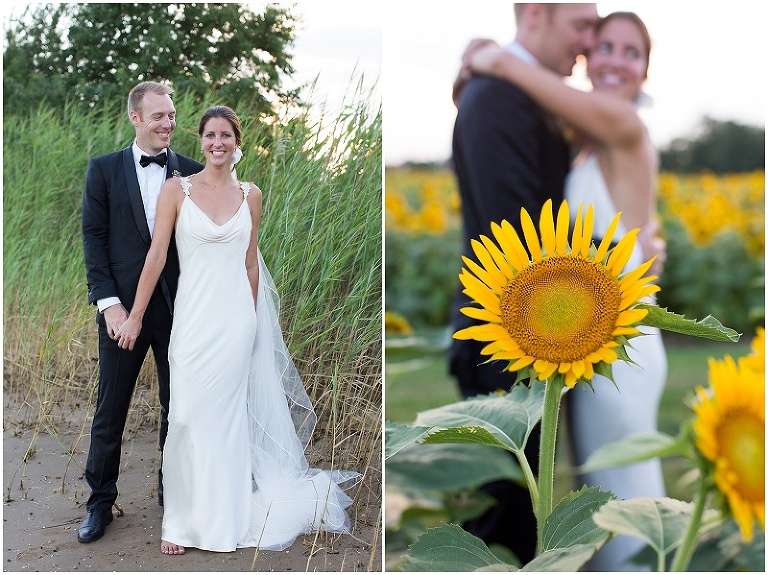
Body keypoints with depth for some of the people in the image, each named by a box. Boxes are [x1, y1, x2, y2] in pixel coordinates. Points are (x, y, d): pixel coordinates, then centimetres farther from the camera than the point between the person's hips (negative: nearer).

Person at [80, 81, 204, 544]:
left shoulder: (192, 173, 4)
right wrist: (109, 302, -10)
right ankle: (100, 502, 21)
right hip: (122, 308, -1)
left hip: (179, 309, 1)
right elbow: (94, 237, -1)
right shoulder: (104, 170, 3)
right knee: (110, 410, 7)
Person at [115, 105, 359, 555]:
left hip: (237, 318, 1)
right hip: (193, 315, -1)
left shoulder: (251, 195, 6)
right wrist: (136, 316, -4)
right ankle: (185, 520, 13)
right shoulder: (177, 189, 0)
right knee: (189, 416, 0)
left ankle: (219, 515, 19)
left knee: (223, 418, 5)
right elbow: (157, 255, -2)